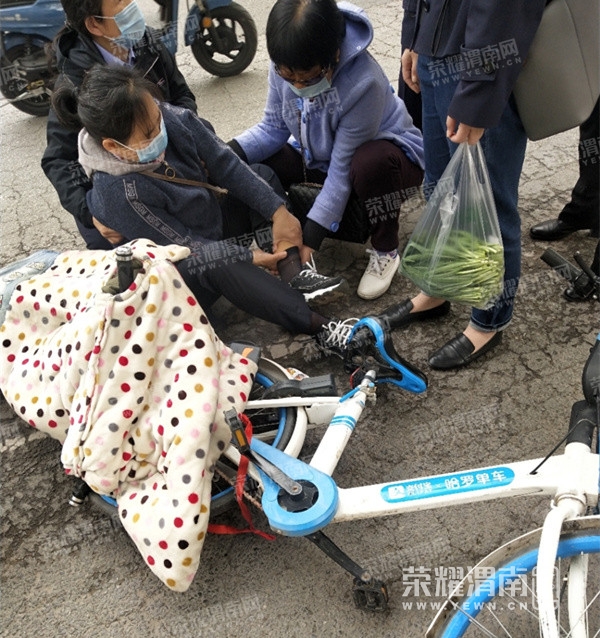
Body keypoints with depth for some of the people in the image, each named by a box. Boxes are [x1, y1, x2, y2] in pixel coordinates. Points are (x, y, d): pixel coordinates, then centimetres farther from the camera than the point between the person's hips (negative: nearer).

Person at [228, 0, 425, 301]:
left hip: (384, 154, -5)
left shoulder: (363, 83, -35)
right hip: (320, 154, 5)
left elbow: (343, 168, -31)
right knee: (251, 168, -14)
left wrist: (311, 234, -31)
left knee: (371, 164, -41)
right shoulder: (284, 67, -19)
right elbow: (273, 127, -8)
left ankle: (385, 252, -14)